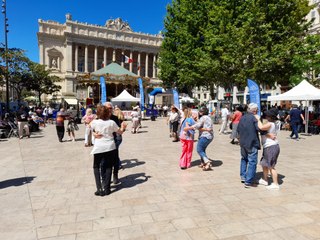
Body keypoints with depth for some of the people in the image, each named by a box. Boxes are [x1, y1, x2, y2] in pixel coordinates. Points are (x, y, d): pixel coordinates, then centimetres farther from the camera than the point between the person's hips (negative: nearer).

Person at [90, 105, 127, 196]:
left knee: (96, 167, 14)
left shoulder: (94, 122, -8)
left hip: (99, 147, -1)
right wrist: (123, 127, 22)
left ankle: (100, 189, 6)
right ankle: (106, 188, 13)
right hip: (110, 147, 1)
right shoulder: (111, 122, -6)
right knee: (108, 167, 14)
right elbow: (120, 132, 4)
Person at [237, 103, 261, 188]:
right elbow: (259, 128, -25)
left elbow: (238, 130, 16)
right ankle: (248, 182, 0)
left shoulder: (242, 118, 9)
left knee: (244, 159, 23)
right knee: (252, 162, -1)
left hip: (243, 143, 7)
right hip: (252, 143, -7)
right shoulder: (254, 118, -13)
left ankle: (243, 177, 31)